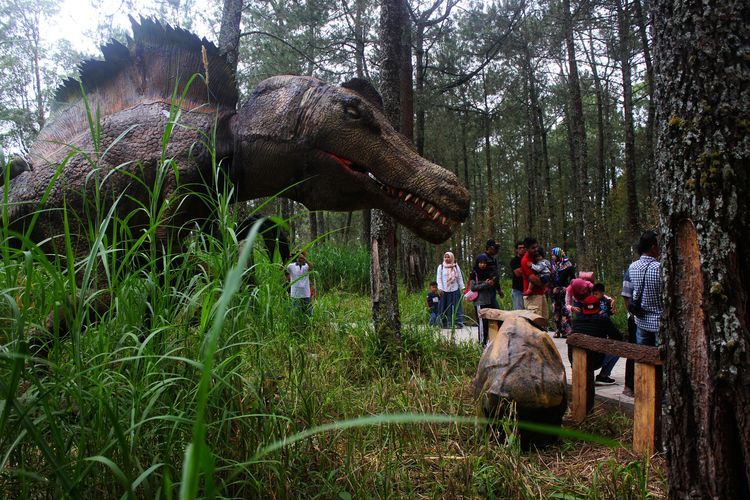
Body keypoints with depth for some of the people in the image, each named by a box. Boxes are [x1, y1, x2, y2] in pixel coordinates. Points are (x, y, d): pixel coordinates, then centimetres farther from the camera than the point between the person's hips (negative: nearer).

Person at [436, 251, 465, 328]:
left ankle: (459, 323, 1)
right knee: (445, 307, 0)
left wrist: (462, 288, 6)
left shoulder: (456, 267, 8)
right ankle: (445, 324, 5)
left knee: (456, 307, -1)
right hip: (444, 291, -1)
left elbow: (460, 278, 10)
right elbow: (439, 278, 1)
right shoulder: (441, 267, 4)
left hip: (454, 290, 1)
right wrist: (440, 288, -9)